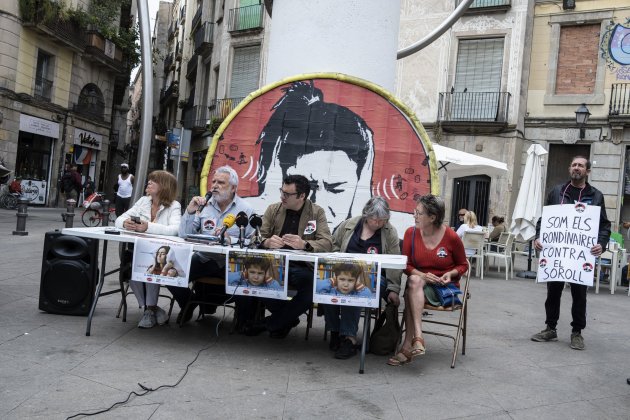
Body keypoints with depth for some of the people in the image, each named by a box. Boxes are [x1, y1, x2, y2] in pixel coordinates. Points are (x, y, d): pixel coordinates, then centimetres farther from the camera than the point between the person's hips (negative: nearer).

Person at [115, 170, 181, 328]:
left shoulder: (174, 206, -3)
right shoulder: (143, 201, 12)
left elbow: (175, 229, -22)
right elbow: (119, 219, 9)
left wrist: (148, 227, -33)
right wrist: (125, 223, -16)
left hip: (161, 256, -4)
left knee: (151, 266, -33)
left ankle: (150, 309, -10)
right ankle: (150, 308, -5)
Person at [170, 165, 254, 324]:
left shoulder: (246, 210, 0)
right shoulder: (204, 206, 10)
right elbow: (184, 235, 5)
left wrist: (231, 239, -25)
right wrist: (190, 212, -8)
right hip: (203, 259, 2)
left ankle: (207, 302, 7)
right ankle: (189, 303, 15)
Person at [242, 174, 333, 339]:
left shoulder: (317, 213, 6)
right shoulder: (273, 209, 12)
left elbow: (327, 243, -5)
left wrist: (304, 244, -26)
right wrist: (266, 242, -21)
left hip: (301, 267, -1)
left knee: (312, 283, -34)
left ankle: (271, 323, -11)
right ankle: (288, 317, -5)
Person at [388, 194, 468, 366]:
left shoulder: (451, 237, -7)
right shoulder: (411, 233, 0)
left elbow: (463, 265, 7)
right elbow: (406, 265, 2)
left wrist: (450, 274, -14)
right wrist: (422, 275, -17)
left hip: (444, 286, -3)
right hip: (419, 281, 3)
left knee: (410, 294, -31)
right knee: (414, 281, -35)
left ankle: (407, 346, -32)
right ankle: (418, 338, -41)